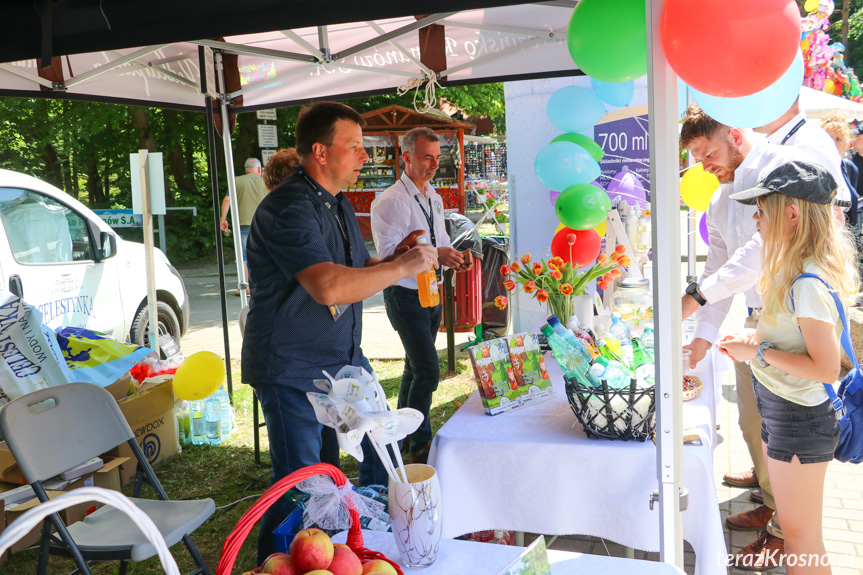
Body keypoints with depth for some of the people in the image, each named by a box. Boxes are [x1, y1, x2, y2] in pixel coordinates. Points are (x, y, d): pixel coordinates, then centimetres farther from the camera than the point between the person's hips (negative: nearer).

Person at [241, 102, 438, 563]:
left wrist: (390, 260, 0)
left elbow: (356, 271, 21)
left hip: (342, 359, 9)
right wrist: (402, 267, -25)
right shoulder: (287, 209, -22)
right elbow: (329, 286, -35)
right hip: (291, 370, -9)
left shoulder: (338, 204, 11)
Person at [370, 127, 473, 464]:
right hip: (405, 295, -8)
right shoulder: (390, 202, -17)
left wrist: (456, 256, -3)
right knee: (428, 371, -9)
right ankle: (420, 446, 7)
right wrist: (436, 255, -34)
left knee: (415, 368, 18)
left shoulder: (434, 199, 11)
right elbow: (389, 254, -24)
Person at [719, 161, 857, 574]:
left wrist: (759, 352, -21)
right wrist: (756, 337, 4)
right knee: (793, 529, 23)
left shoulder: (808, 284, -25)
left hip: (799, 419, -10)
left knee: (801, 540, 6)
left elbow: (826, 368, -27)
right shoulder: (794, 269, 5)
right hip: (781, 409, 10)